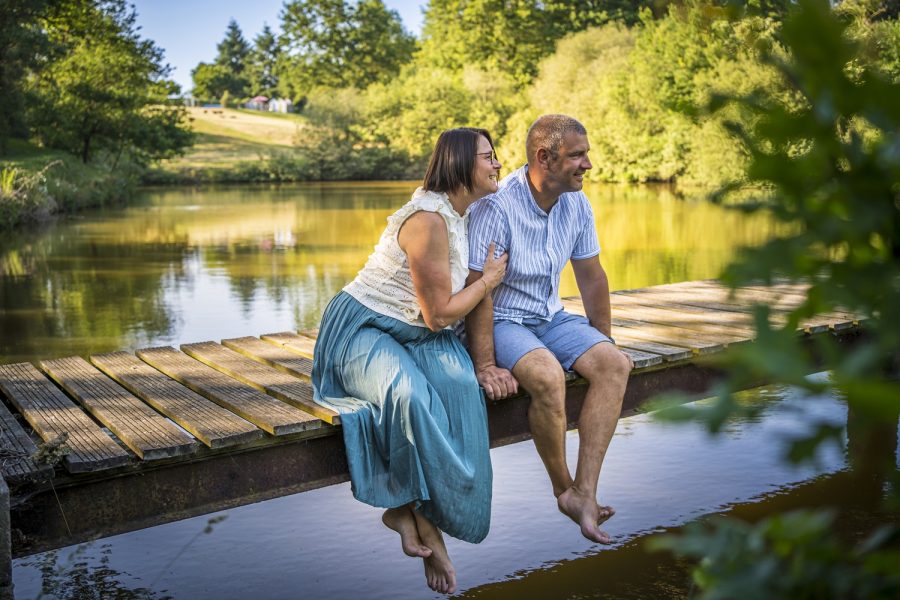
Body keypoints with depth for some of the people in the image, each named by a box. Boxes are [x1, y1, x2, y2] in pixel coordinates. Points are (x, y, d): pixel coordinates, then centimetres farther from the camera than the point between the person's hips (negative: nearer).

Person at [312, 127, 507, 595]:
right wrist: (491, 277, -6)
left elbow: (466, 298, 14)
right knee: (411, 396, -36)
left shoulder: (464, 215, 8)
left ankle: (409, 510, -16)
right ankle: (415, 511, -15)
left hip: (411, 335, 8)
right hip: (362, 330, -8)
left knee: (460, 386, -23)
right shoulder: (429, 222, -22)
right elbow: (439, 314, -19)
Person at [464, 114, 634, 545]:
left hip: (550, 317, 7)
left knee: (614, 365, -18)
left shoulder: (577, 204, 0)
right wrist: (485, 366, -26)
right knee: (548, 375, -34)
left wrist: (605, 342, 13)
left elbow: (591, 276, 11)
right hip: (501, 320, -7)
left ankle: (584, 492, -21)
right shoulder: (497, 206, -22)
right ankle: (563, 490, -11)